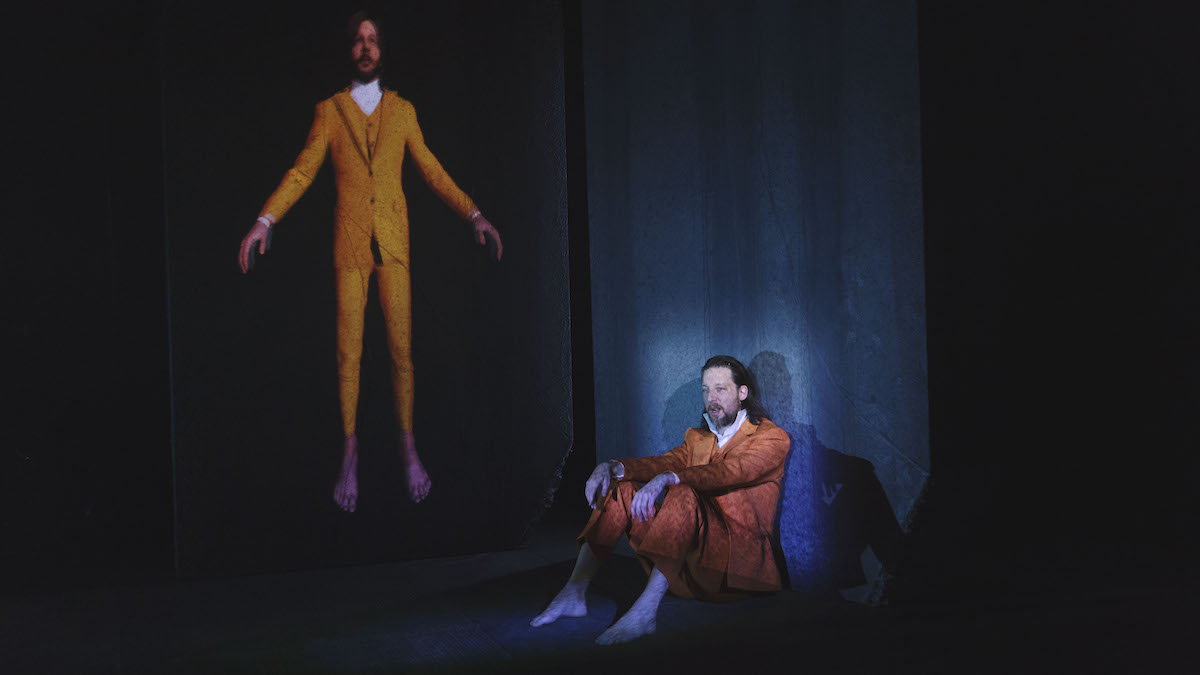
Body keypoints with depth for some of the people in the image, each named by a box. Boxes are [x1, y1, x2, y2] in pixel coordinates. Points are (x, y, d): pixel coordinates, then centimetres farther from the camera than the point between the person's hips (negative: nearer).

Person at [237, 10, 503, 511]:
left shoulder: (402, 109, 12)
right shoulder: (329, 111, 9)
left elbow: (432, 170, 11)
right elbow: (302, 171, 2)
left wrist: (473, 214, 1)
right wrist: (264, 221, -10)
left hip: (393, 241, 1)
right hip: (349, 242, -1)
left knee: (402, 348, -2)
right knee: (348, 352, -2)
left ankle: (408, 445, 7)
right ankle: (350, 452, 6)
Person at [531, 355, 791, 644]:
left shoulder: (773, 438, 0)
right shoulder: (697, 437, 22)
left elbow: (729, 472, -19)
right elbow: (667, 462, 3)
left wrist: (668, 478, -35)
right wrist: (613, 467, -17)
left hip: (741, 553, -6)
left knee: (682, 495, -33)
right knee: (620, 488, -6)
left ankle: (644, 612, -43)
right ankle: (574, 593, -17)